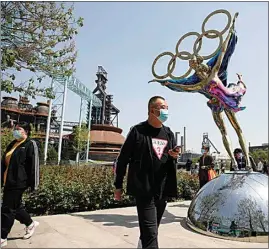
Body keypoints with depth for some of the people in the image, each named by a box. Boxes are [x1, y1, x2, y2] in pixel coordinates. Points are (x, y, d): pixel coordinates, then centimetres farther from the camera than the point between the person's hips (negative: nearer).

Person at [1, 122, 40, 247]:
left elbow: (33, 165, -13)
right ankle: (30, 224, 36)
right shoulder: (12, 144, 15)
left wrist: (31, 184, -14)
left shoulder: (30, 145, -9)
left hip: (18, 182, -8)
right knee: (15, 206, 17)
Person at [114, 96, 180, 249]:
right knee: (150, 232, -6)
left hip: (163, 189, 6)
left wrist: (175, 156, -5)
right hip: (144, 189, -5)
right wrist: (118, 185, -2)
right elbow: (123, 159, -3)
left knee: (152, 229, 19)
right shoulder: (138, 131, -5)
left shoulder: (169, 133, 10)